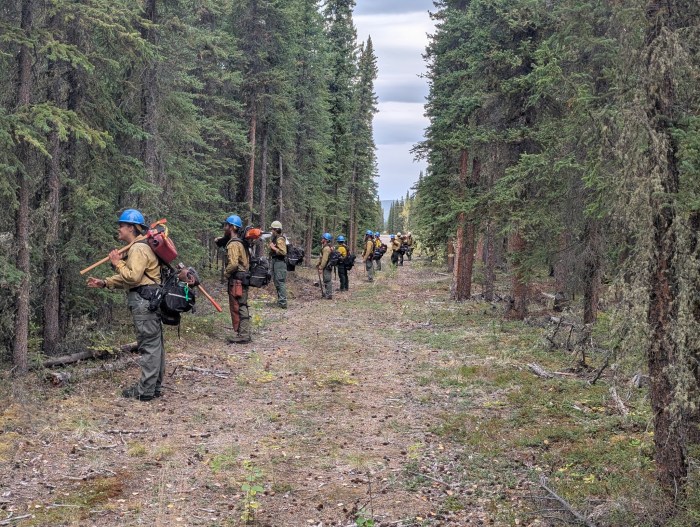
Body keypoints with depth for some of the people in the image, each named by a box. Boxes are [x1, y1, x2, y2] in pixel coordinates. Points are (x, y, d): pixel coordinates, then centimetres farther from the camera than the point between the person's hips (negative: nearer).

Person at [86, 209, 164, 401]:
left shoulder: (138, 249, -14)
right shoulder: (136, 248, 21)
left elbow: (133, 277, -23)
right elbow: (128, 278, 22)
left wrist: (118, 263, -9)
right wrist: (104, 283, 14)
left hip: (144, 300, -11)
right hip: (148, 299, 11)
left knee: (148, 344, -7)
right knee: (154, 344, 12)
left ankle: (145, 390, -3)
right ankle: (154, 386, 18)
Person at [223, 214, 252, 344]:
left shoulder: (233, 244, -16)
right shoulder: (240, 242, 15)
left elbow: (233, 264, -26)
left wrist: (226, 272, -9)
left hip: (236, 280, -10)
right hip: (243, 278, 10)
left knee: (237, 308, -4)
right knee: (242, 307, 15)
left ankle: (242, 335, 0)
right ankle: (246, 333, 21)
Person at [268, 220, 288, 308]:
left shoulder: (280, 239, -15)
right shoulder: (274, 238, 15)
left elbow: (283, 252, -23)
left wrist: (273, 248, -18)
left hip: (279, 262, -11)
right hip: (275, 262, 11)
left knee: (280, 282, -10)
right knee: (276, 282, 16)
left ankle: (283, 302, -9)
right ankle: (280, 300, 23)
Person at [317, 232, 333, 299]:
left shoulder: (326, 248, -19)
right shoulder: (324, 247, 15)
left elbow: (325, 259, -22)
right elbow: (322, 257, 20)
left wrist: (321, 267, -17)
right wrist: (318, 264, 14)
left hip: (327, 267, -11)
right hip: (327, 267, 11)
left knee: (327, 280, -6)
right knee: (327, 280, 17)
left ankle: (329, 295, -2)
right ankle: (327, 294, 26)